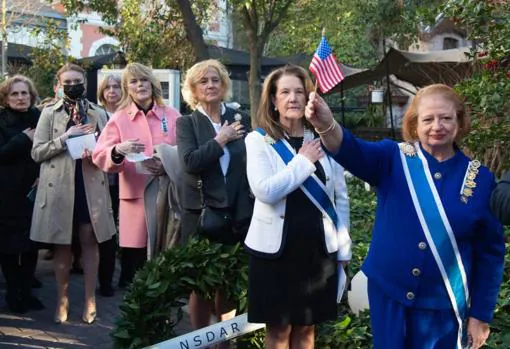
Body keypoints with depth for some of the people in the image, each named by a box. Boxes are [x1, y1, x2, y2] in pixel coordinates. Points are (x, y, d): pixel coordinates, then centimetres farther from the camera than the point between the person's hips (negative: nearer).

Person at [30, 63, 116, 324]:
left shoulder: (98, 113, 6)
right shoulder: (49, 113, 3)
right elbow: (37, 152, -2)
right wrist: (65, 138, -14)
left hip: (91, 186, 1)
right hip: (59, 187, -1)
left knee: (89, 240, 5)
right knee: (62, 243, 7)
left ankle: (90, 298, 14)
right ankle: (62, 299, 17)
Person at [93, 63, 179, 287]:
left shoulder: (173, 116, 6)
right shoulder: (119, 118, 5)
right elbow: (100, 157, -3)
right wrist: (118, 151, -24)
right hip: (135, 198, 0)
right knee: (133, 262, 3)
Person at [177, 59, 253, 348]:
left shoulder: (239, 120, 6)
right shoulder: (187, 123, 0)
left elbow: (252, 161, 8)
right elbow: (190, 162, -17)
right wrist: (221, 139, -12)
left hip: (237, 214, 2)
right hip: (202, 214, -1)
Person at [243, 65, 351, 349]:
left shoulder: (325, 138, 3)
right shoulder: (258, 140, -4)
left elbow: (341, 196, 8)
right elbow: (265, 191, -20)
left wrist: (344, 246, 7)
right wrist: (304, 161, -14)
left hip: (319, 247, 2)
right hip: (276, 248, -2)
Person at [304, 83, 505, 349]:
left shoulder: (479, 178, -5)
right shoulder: (393, 159, -5)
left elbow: (491, 252, 0)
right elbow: (352, 152, -26)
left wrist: (480, 314, 1)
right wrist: (326, 125, -47)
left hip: (445, 304, 0)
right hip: (388, 294, 1)